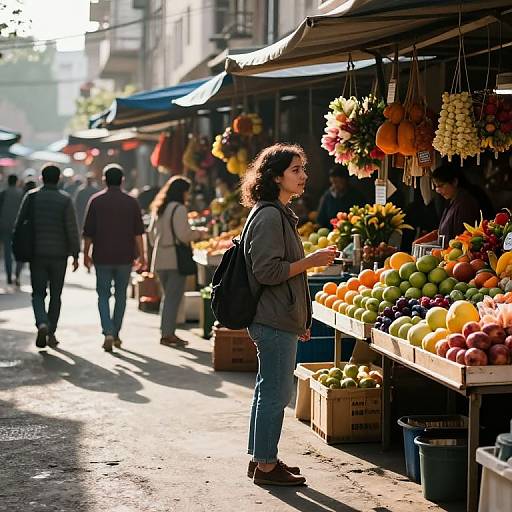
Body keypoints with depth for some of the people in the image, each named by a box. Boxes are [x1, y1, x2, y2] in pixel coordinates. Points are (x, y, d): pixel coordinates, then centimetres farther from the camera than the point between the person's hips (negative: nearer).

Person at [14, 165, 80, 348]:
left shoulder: (31, 196, -1)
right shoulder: (65, 199, -5)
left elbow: (19, 223, -1)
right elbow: (72, 229, -10)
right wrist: (75, 255, -4)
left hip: (37, 253, 1)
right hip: (59, 254, 0)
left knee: (38, 293, 7)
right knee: (55, 295, 12)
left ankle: (42, 324, -17)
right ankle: (51, 333, 14)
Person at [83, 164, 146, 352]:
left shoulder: (96, 201, -3)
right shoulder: (131, 202, 0)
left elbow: (88, 232, -2)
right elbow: (138, 233, -1)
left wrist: (86, 254, 8)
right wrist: (141, 255, 3)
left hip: (102, 257, -1)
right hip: (125, 257, 1)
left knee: (103, 295, 6)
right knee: (121, 295, 13)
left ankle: (108, 332, -12)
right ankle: (116, 334, 16)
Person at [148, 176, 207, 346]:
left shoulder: (158, 209, 13)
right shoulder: (179, 209, -12)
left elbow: (152, 233, 19)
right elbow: (184, 235, -16)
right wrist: (199, 233, 0)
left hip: (160, 260, 8)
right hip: (175, 259, -8)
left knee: (169, 296, 16)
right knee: (173, 298, -3)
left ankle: (166, 332, 16)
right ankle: (168, 334, -4)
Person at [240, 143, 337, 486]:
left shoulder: (280, 214, 17)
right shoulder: (269, 216, -16)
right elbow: (266, 271, -23)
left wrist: (299, 320, 23)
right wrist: (311, 261, -18)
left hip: (278, 319, 11)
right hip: (274, 321, -11)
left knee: (269, 390, 15)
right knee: (275, 393, -4)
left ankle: (260, 459, 24)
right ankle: (266, 466, 4)